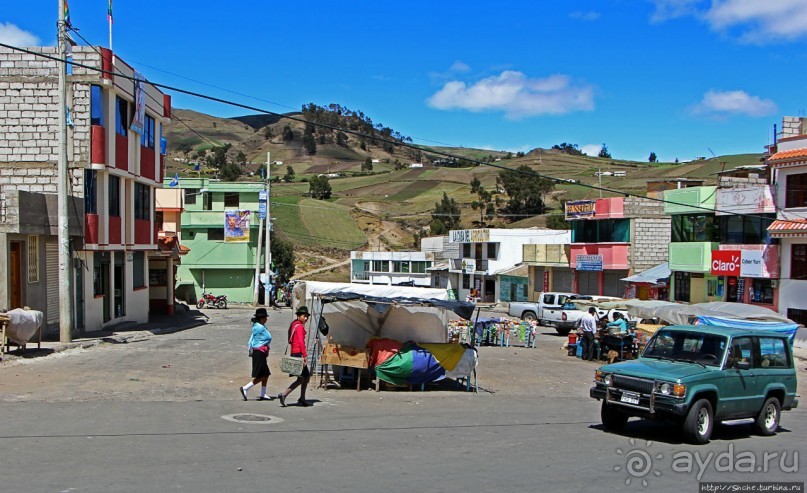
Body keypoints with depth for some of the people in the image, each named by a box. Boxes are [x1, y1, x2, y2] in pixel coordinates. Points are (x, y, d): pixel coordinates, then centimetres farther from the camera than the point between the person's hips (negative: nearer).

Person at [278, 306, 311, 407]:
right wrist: (305, 356, -22)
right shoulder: (299, 326, -12)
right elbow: (301, 342, -21)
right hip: (298, 354, -10)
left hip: (294, 353, 10)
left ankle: (302, 399, 19)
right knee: (301, 378, -7)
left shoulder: (295, 325, 17)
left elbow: (290, 341, 21)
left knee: (307, 376, 14)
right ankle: (283, 395, -12)